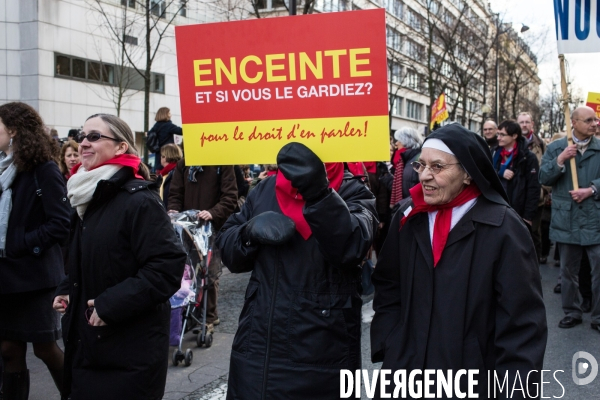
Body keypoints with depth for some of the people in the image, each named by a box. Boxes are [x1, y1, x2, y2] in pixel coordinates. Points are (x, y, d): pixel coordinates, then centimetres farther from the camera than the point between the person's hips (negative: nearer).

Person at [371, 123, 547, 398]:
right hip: (406, 375, 4)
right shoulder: (408, 216, 1)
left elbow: (522, 322, -12)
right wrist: (388, 349, 1)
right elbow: (387, 287, 10)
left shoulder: (502, 227, -12)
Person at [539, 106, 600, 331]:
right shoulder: (556, 148, 5)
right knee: (568, 271, 11)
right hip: (567, 220, 1)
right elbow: (543, 178, -2)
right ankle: (571, 313, 25)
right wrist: (560, 160, -15)